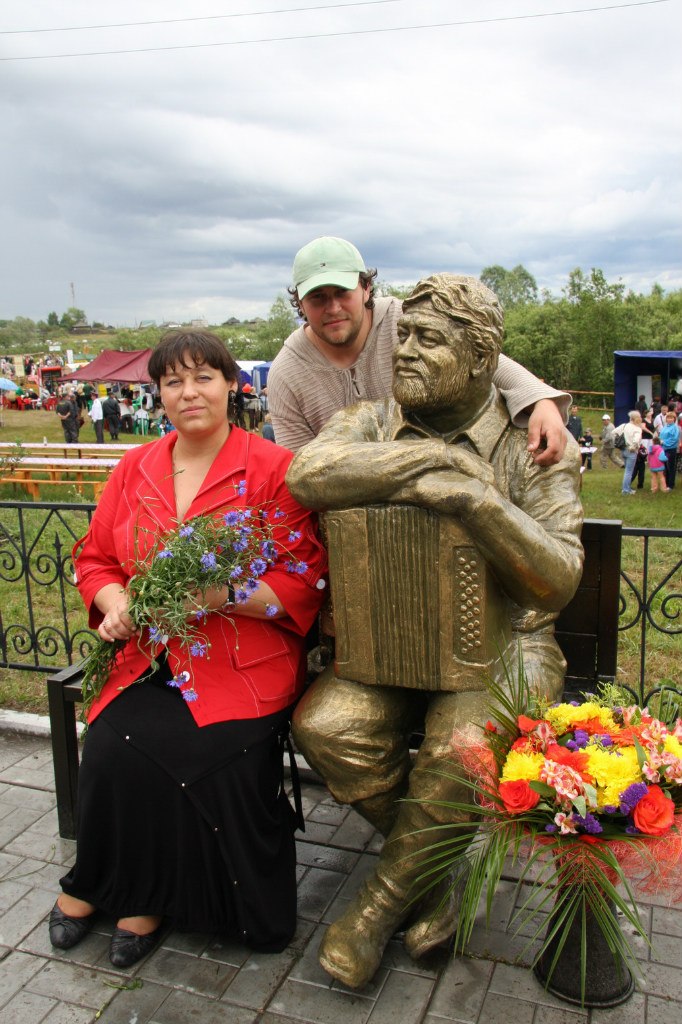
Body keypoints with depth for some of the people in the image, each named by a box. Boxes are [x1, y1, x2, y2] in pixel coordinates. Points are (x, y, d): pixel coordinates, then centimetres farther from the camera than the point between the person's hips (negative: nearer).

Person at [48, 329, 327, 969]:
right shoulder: (135, 469, 13)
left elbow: (302, 583, -7)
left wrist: (214, 594, -21)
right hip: (149, 659, 4)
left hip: (243, 664, -3)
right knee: (112, 742, -24)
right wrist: (115, 602, -4)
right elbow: (94, 558, 18)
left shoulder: (273, 468, -2)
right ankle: (136, 893, 6)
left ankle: (101, 887, 4)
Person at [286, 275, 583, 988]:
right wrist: (436, 457, -22)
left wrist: (476, 499, -28)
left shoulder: (531, 449, -6)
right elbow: (308, 474, -21)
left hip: (496, 650, -2)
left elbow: (556, 583, -14)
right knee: (324, 725, -22)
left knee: (461, 745, -30)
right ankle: (437, 862, 5)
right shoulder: (370, 425, 2)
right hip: (385, 651, 3)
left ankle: (387, 892, 1)